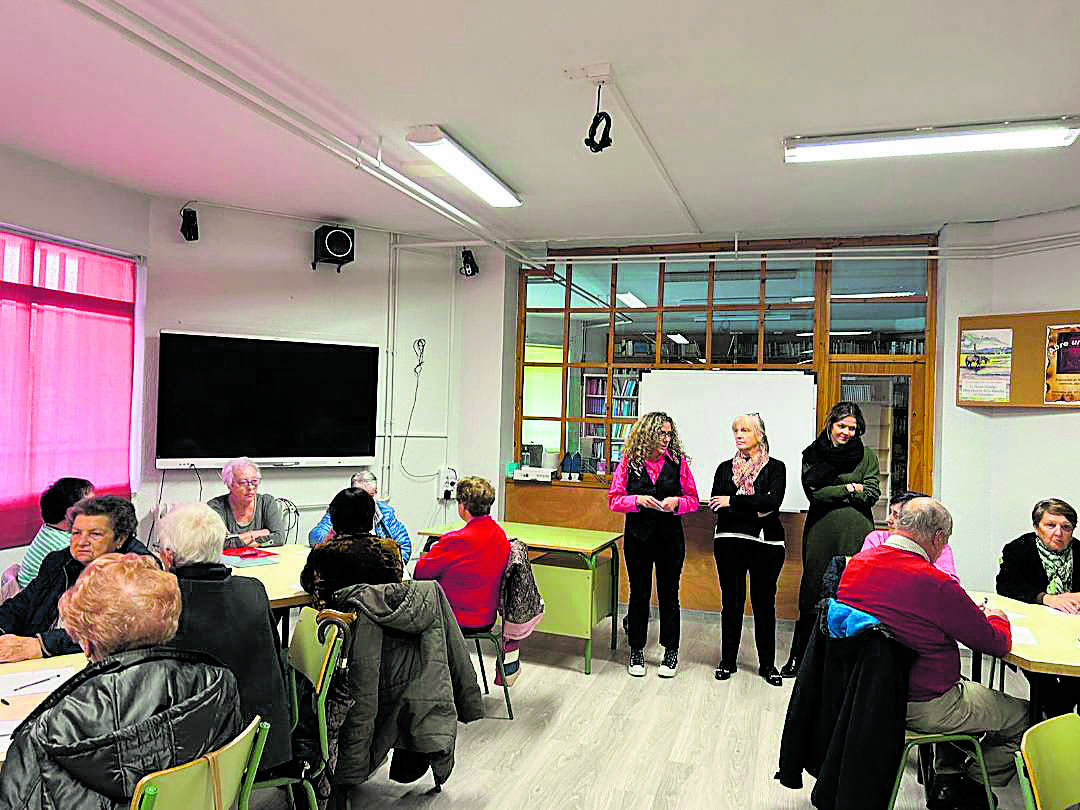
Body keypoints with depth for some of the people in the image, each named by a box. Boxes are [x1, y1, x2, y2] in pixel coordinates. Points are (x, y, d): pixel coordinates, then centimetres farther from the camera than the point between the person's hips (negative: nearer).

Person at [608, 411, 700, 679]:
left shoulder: (678, 461, -1)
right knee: (639, 594, 10)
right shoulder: (628, 462, -3)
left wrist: (677, 502, -15)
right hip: (637, 536, 0)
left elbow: (693, 500, 5)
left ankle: (671, 652, 24)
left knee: (668, 594, 8)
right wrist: (638, 500, -18)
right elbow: (614, 499, -2)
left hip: (670, 536, 0)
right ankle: (636, 651, 24)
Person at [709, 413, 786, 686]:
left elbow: (773, 502, -14)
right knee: (732, 602, 6)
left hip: (766, 543, -1)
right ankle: (728, 660, 19)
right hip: (729, 541, 2)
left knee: (764, 603, 5)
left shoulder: (775, 467, 4)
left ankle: (767, 664, 18)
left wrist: (733, 501, -14)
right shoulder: (725, 468, 11)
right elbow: (716, 505, -2)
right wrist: (754, 508, -13)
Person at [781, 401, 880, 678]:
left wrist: (830, 493, -8)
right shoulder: (812, 454, 9)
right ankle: (797, 659, 16)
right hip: (821, 532, 0)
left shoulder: (866, 455, 9)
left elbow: (872, 494, -2)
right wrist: (849, 488, -6)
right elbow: (813, 491, -3)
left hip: (855, 533, 0)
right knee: (812, 596, 4)